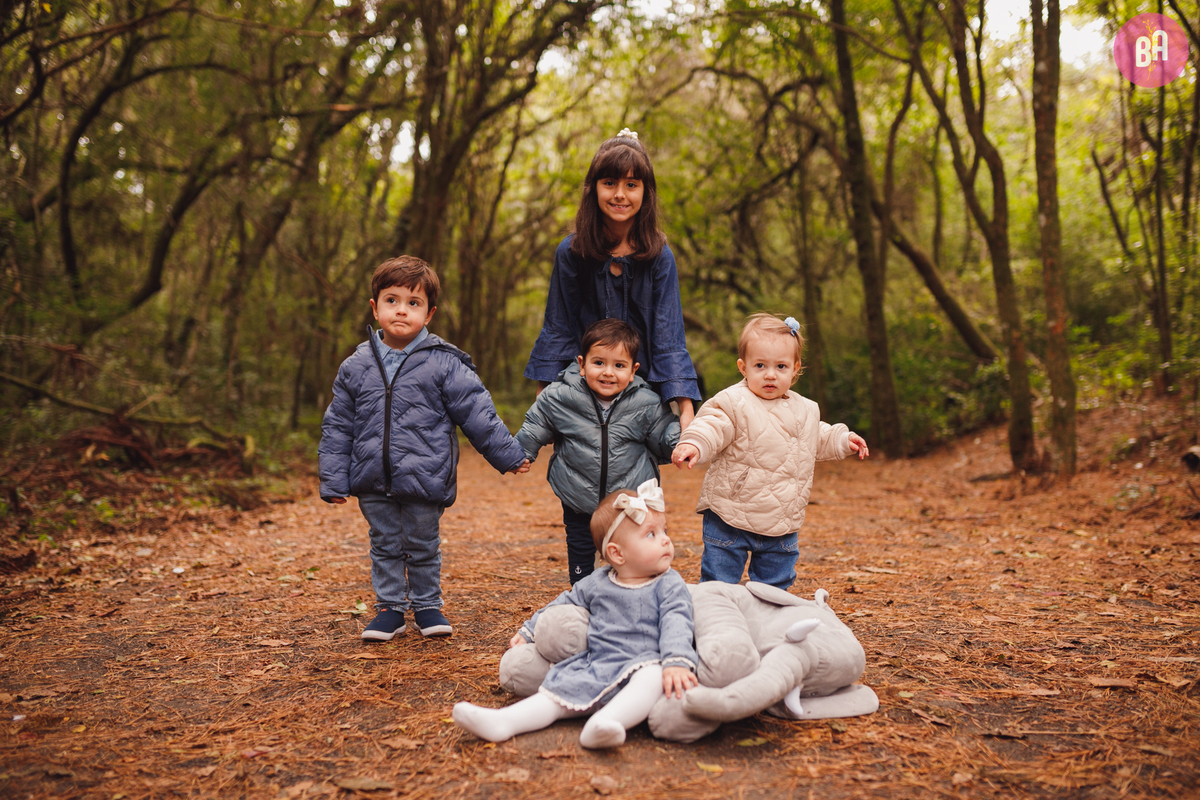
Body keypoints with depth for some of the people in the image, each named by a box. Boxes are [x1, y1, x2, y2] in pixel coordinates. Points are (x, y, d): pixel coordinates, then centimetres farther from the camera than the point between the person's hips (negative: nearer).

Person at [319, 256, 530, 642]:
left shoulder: (444, 364, -7)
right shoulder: (355, 367, 1)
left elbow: (476, 413, -3)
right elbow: (338, 427, 6)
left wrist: (509, 455, -1)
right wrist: (334, 481, 4)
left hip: (424, 479, -2)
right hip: (373, 483, 2)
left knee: (423, 547, 12)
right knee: (385, 547, 14)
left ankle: (427, 605, 30)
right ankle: (389, 608, 28)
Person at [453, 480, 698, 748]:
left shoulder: (669, 585, 1)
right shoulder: (597, 583, 11)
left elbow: (676, 623, -12)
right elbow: (565, 603, 26)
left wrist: (677, 662, -30)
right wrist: (529, 630, 28)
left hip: (643, 664, -4)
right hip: (594, 665, 4)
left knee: (654, 677, -37)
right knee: (559, 687, -14)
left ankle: (606, 722, -57)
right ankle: (501, 721, -30)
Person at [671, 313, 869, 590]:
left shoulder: (804, 410, 9)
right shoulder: (734, 403, -14)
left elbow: (819, 440, 27)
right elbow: (712, 426, -26)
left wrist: (843, 439, 16)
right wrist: (693, 444, -45)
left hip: (782, 525, 6)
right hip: (730, 518, -6)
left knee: (775, 583, 18)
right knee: (719, 581, 2)